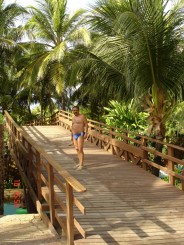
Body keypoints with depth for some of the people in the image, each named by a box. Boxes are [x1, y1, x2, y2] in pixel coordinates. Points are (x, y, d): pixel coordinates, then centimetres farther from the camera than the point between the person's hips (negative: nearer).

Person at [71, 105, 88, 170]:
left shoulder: (82, 116, -8)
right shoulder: (73, 117, 15)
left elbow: (86, 125, -11)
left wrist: (86, 133, -20)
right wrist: (71, 135, 17)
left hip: (80, 135, -8)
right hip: (74, 135, 8)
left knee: (80, 150, -13)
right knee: (77, 149, 11)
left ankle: (81, 165, -13)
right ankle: (80, 163, 21)